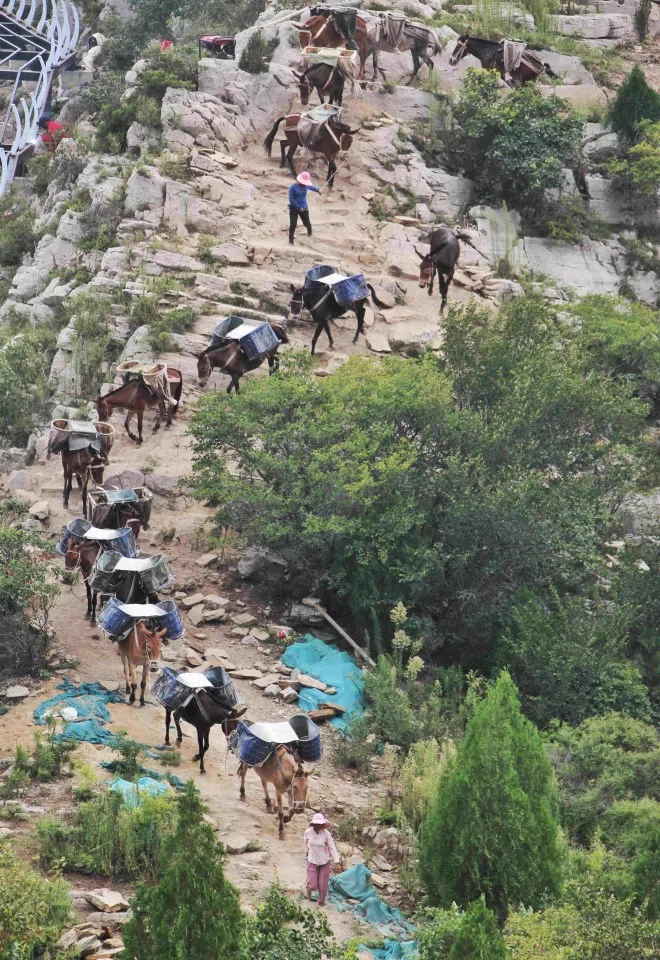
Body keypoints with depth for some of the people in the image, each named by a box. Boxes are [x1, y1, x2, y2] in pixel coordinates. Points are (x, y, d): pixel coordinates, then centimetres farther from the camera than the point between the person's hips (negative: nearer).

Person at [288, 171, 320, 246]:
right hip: (294, 209, -4)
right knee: (293, 225, -6)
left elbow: (311, 187, 21)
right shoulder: (293, 187, -20)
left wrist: (317, 190, 41)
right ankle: (291, 241, 6)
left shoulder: (306, 185, -4)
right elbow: (291, 199, -19)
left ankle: (310, 232, 49)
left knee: (307, 223, 15)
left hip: (303, 208, 4)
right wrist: (299, 208, -19)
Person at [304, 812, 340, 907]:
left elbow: (332, 848, -14)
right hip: (312, 861, 1)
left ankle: (322, 900, 34)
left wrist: (336, 862, -19)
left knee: (323, 884, 7)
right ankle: (309, 888, 34)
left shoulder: (326, 834, -19)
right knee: (312, 885, -4)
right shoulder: (308, 832, -13)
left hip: (324, 862, -1)